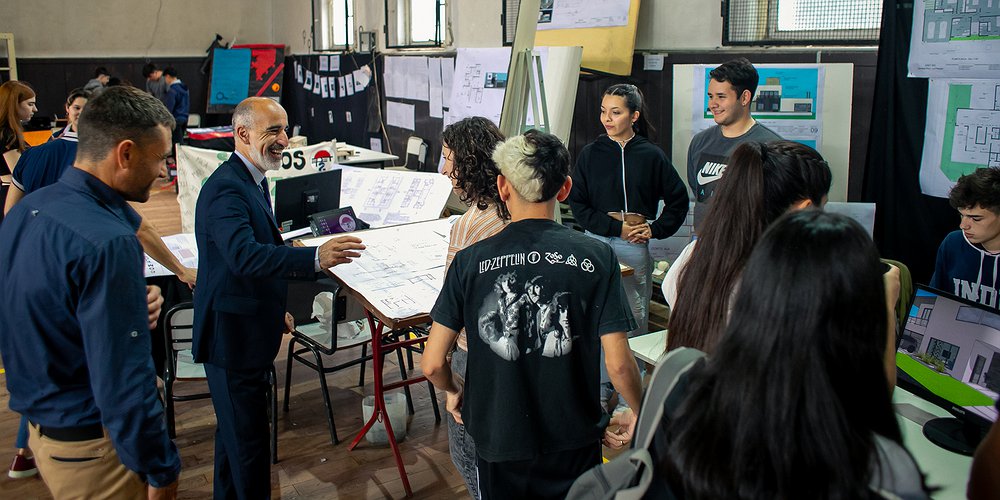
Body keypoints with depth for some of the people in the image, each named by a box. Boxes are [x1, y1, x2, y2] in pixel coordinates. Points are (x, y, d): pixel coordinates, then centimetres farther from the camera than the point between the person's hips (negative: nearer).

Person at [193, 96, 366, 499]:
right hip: (232, 336, -11)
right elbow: (243, 255, -39)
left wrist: (275, 308, 22)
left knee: (236, 431, 24)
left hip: (247, 330, 11)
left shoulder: (251, 180, 10)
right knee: (248, 441, -2)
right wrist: (316, 258, -49)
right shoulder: (226, 188, -23)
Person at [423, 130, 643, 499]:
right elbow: (618, 364, -14)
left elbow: (433, 364, -10)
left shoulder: (470, 261, -12)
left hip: (498, 443, 1)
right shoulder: (597, 257, -13)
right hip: (574, 446, 0)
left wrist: (453, 392, 12)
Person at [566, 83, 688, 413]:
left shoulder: (651, 156, 2)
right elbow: (578, 204, -1)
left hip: (636, 247, 0)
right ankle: (600, 389, 18)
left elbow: (678, 199, 10)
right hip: (597, 243, 0)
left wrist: (656, 230, -3)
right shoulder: (590, 154, 3)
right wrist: (616, 227, -10)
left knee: (635, 318, 5)